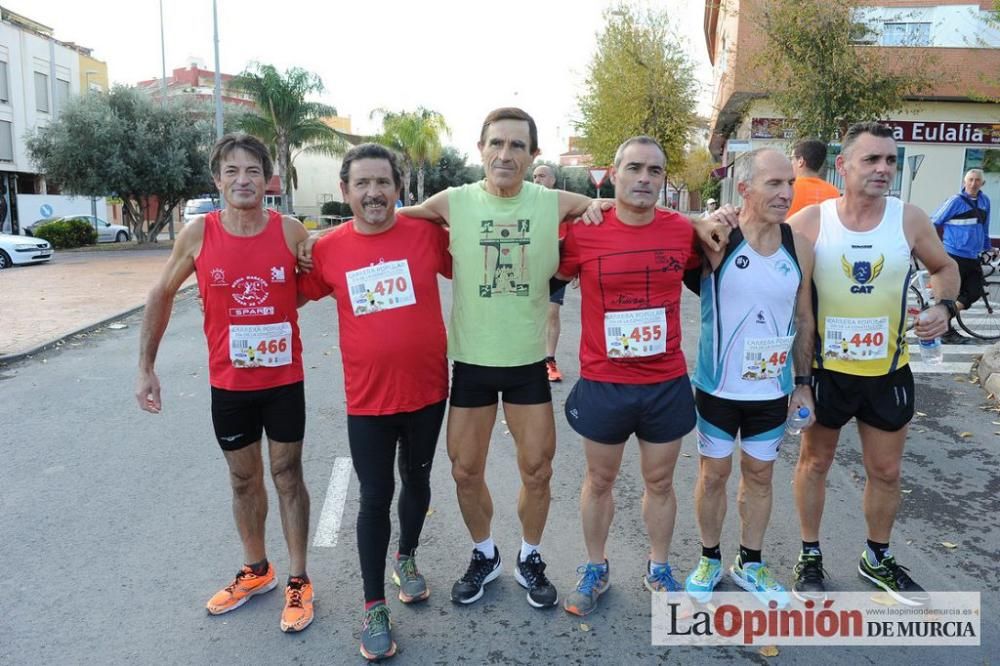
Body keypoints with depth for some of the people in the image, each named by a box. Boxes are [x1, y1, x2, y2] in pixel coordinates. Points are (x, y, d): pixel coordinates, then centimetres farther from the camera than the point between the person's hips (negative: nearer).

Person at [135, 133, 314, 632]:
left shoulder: (291, 232, -10)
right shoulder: (198, 234, -8)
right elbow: (161, 295, 4)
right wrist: (146, 366, 4)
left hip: (284, 379, -1)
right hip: (228, 383, 1)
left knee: (287, 476, 10)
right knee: (243, 480, 15)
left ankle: (298, 581, 24)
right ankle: (256, 571, 37)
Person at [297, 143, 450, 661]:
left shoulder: (427, 233, -7)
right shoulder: (327, 249, -5)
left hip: (427, 391, 1)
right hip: (367, 400, -1)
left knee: (417, 482, 20)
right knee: (375, 499, 7)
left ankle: (407, 558, 48)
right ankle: (373, 608, 25)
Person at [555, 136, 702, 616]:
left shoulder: (682, 231, -3)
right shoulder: (584, 232, -10)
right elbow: (554, 277, 8)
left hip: (667, 384, 2)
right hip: (602, 384, -1)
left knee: (660, 481, 17)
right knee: (600, 480, 16)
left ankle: (658, 568, 39)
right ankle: (595, 569, 37)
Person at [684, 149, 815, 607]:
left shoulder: (799, 247, -2)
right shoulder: (716, 240, -14)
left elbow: (804, 319, 7)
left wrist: (803, 382, 8)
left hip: (773, 390, 3)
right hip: (717, 388, -3)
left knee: (759, 475, 16)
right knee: (714, 473, 11)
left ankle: (750, 564, 34)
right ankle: (710, 559, 31)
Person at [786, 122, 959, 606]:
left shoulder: (909, 219, -6)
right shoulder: (809, 221, -13)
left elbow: (944, 267, 10)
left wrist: (944, 305, -8)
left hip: (888, 371, 3)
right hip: (825, 370, -2)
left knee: (886, 470, 15)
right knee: (815, 461, 14)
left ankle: (877, 558, 39)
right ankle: (810, 555, 33)